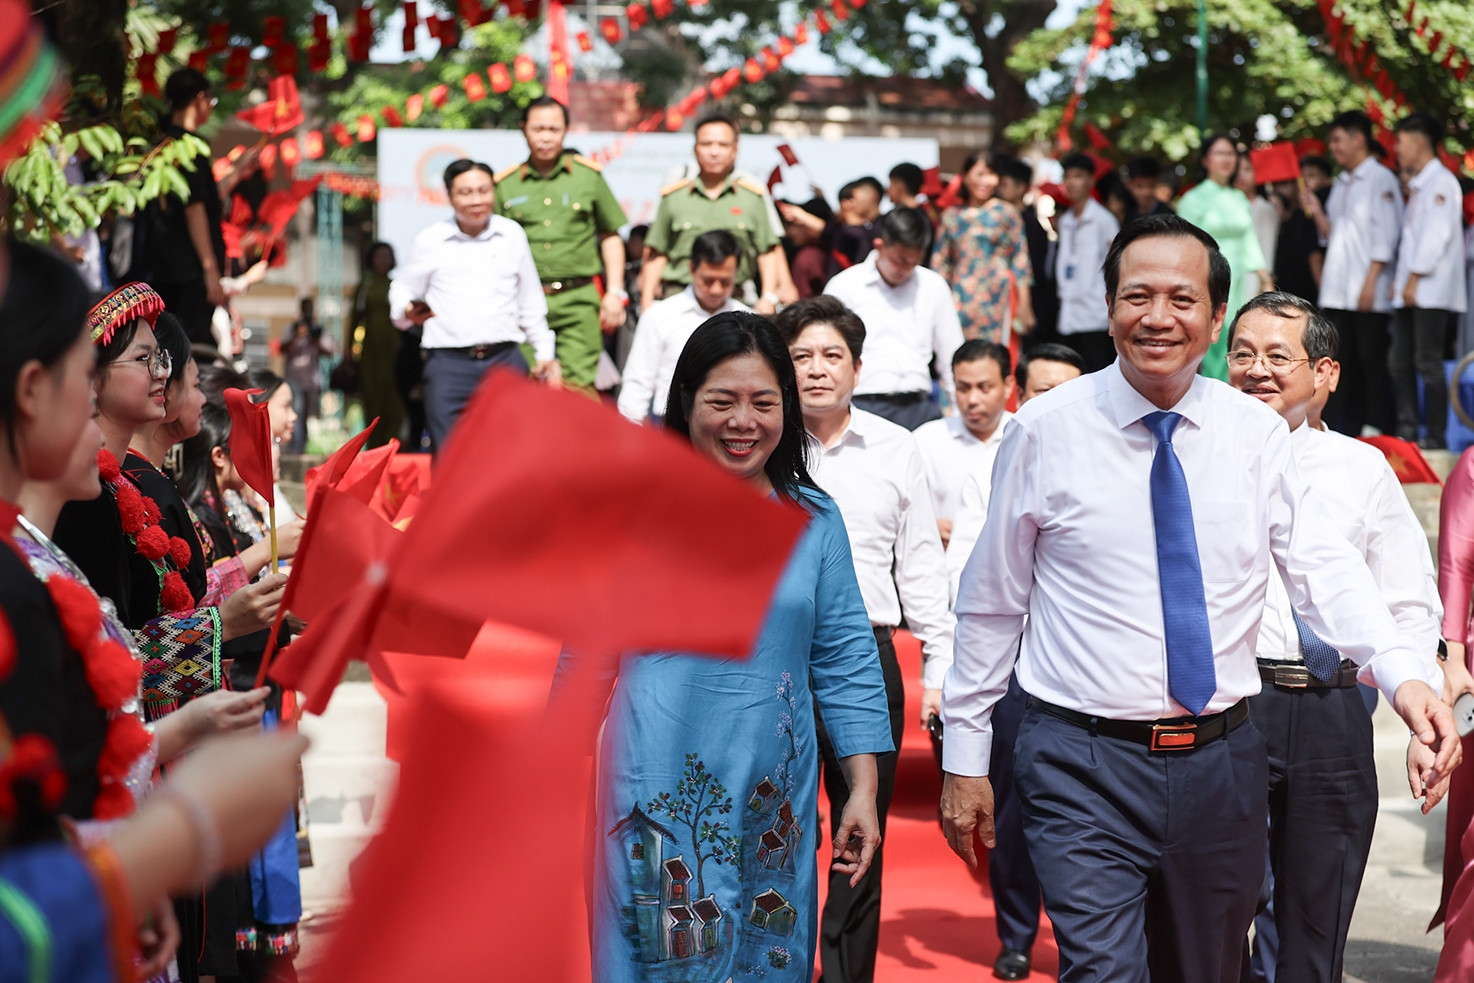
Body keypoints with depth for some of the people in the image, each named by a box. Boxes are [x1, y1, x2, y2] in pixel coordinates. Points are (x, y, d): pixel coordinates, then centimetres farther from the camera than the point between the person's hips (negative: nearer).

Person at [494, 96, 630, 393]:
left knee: (578, 386, -9)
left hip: (579, 300, 0)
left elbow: (611, 236, 15)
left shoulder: (588, 175, 9)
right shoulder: (505, 185, 8)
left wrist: (615, 292, 8)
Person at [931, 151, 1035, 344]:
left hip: (997, 299, -2)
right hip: (962, 302, 2)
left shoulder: (1006, 213, 4)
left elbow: (1020, 260, 2)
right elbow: (940, 262, 14)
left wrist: (1024, 304, -2)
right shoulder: (952, 216, 11)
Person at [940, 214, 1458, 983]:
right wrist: (964, 754, 4)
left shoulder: (1256, 434, 3)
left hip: (1223, 760, 3)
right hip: (1085, 762, -3)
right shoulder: (1045, 430, -3)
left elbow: (1323, 568, -5)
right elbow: (991, 602, 2)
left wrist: (1404, 673, -24)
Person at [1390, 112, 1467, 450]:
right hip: (1409, 292, 9)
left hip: (1431, 291, -9)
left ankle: (1435, 437, -7)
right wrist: (1399, 279, 14)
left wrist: (1414, 278, -17)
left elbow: (1437, 235, -16)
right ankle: (1406, 431, 11)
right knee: (1401, 362, 7)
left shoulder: (1440, 181, -8)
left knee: (1428, 363, -9)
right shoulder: (1417, 186, 22)